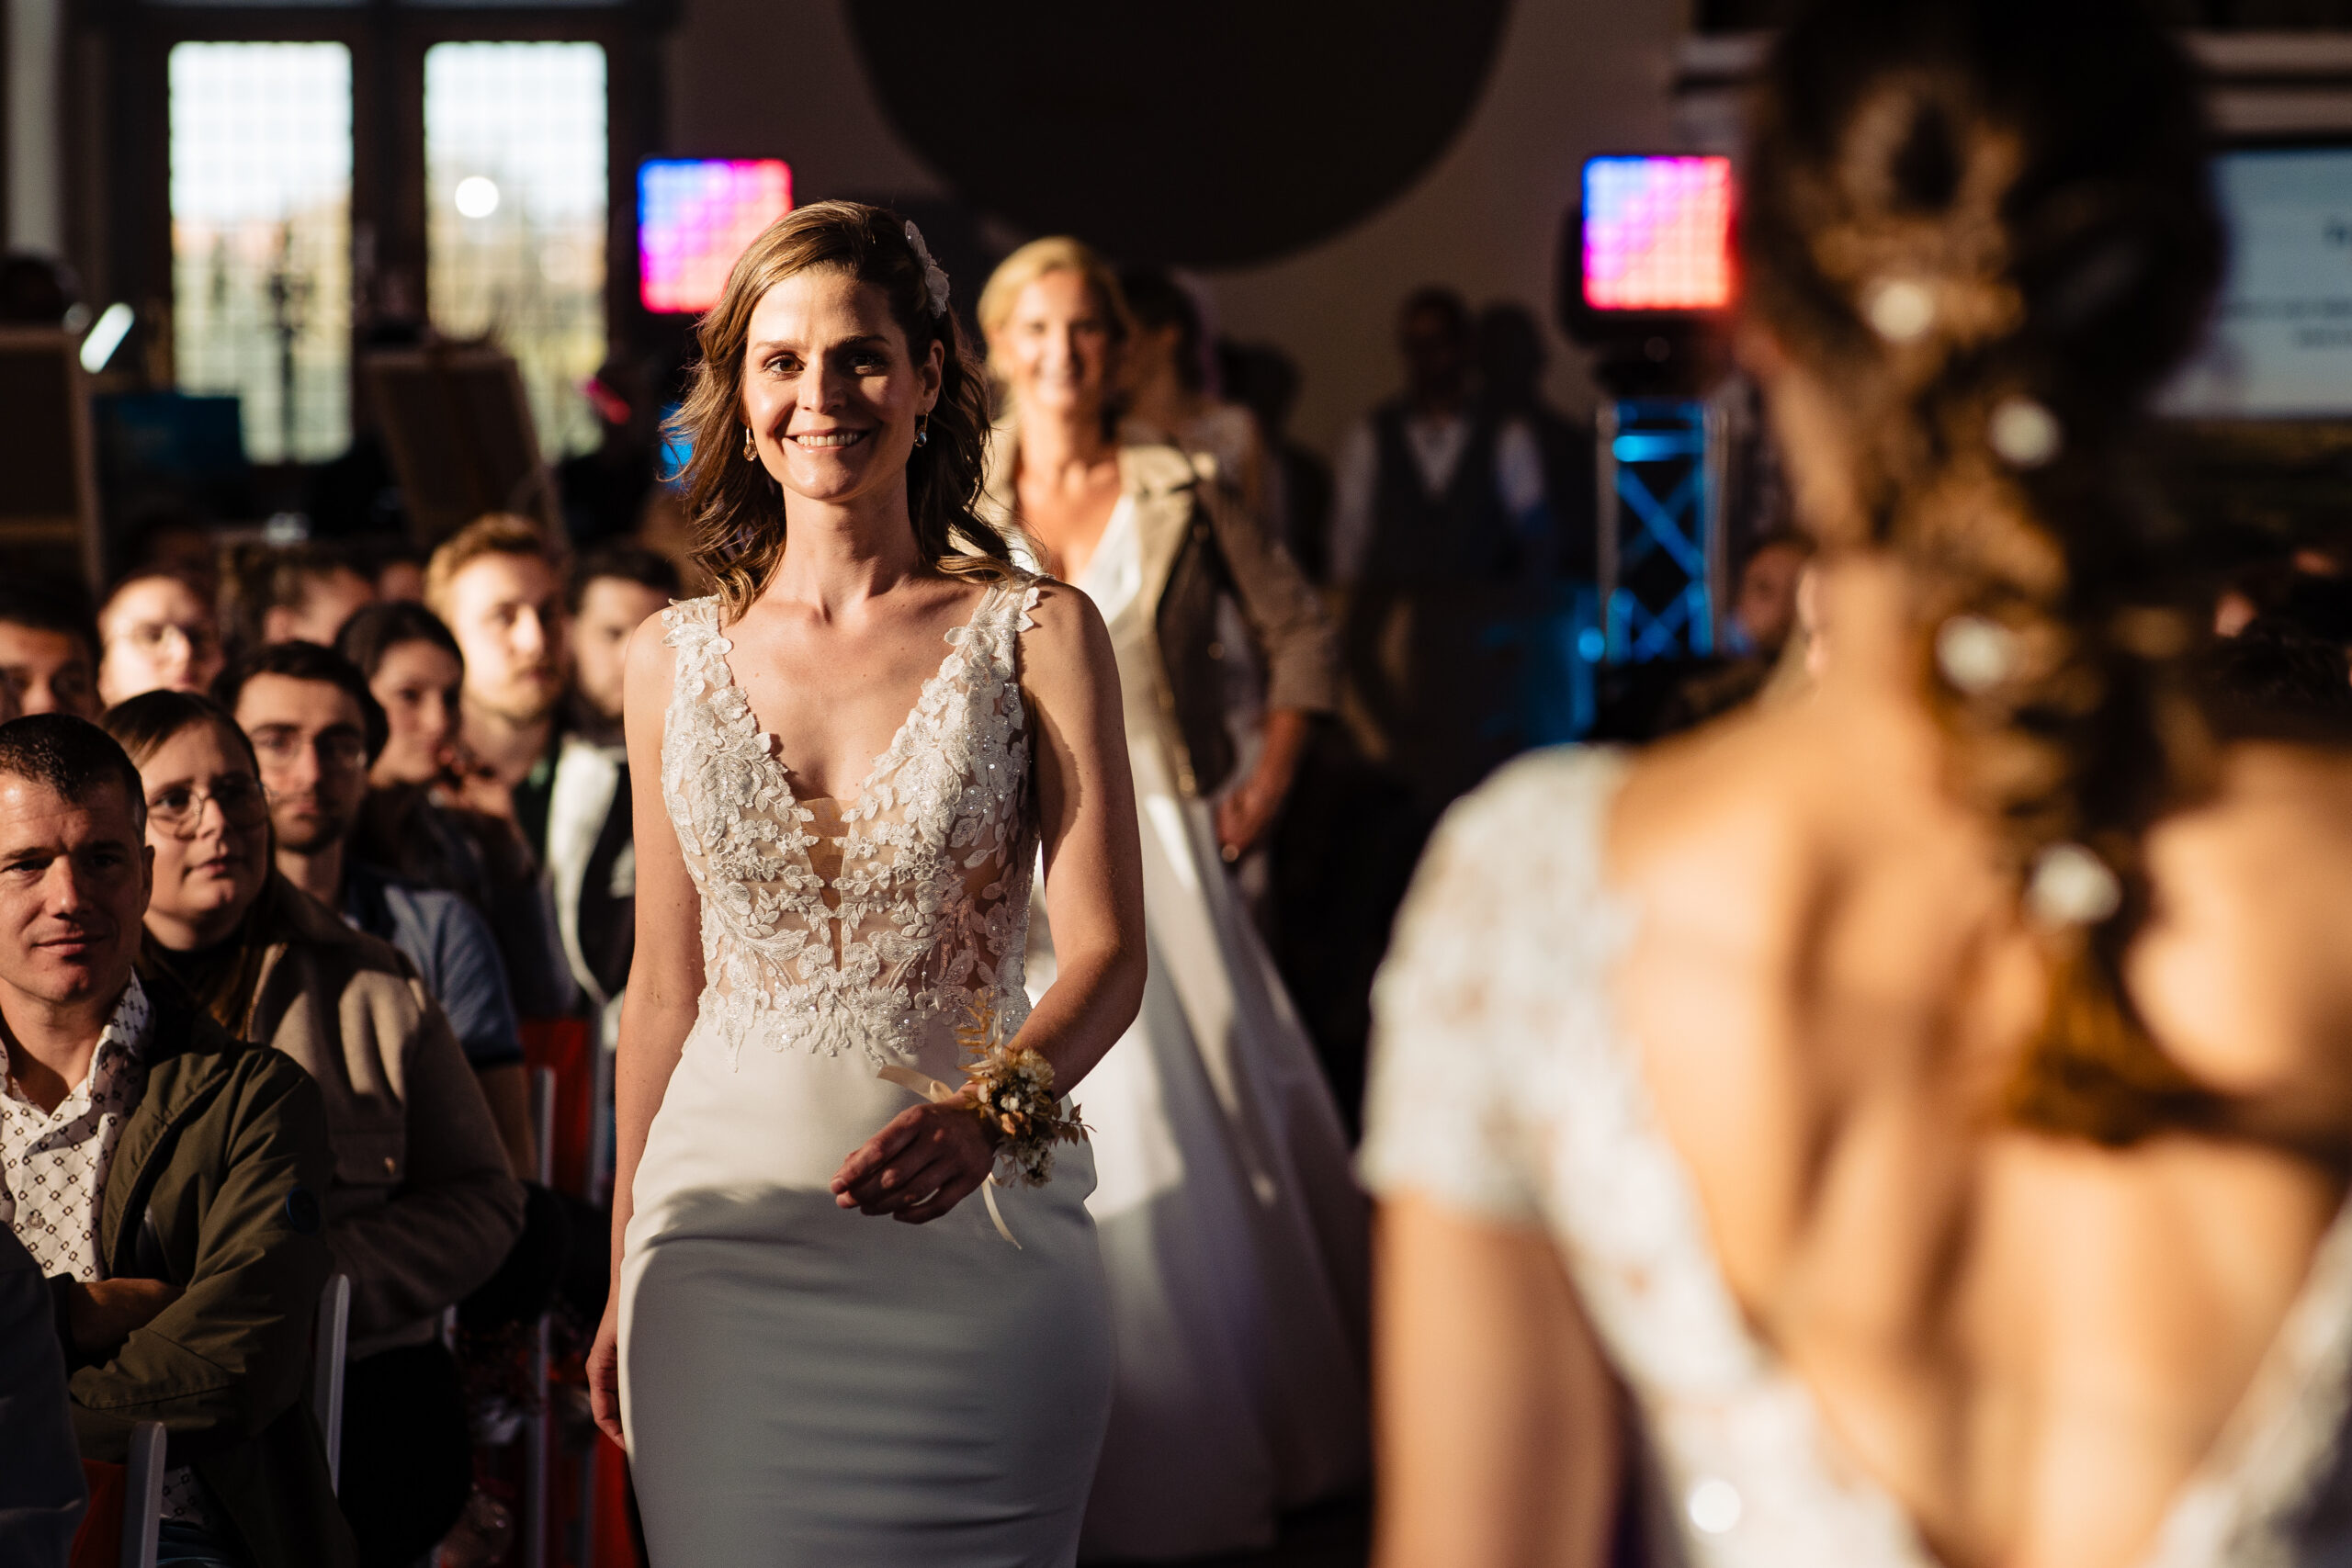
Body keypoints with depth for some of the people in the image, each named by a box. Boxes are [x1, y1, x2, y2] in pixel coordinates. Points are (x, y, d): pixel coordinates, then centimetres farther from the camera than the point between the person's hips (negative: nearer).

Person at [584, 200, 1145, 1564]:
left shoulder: (1037, 635, -1)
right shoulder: (676, 658, 8)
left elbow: (1109, 951, -7)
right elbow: (665, 984, 13)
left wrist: (988, 1112, -27)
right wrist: (624, 1287, 13)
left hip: (973, 1237, -2)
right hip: (726, 1229, 2)